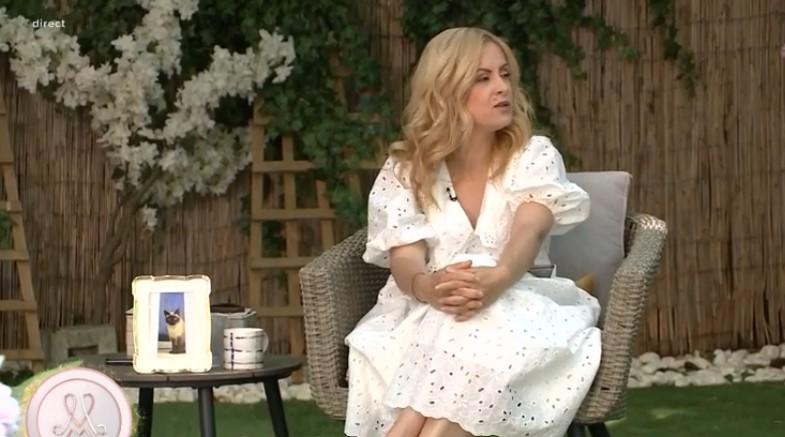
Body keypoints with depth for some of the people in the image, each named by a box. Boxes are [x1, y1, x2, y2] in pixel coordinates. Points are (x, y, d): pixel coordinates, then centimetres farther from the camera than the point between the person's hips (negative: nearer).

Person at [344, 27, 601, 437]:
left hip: (514, 305, 0)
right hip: (422, 315, 1)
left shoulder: (534, 157, 5)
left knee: (484, 331, -37)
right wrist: (428, 284, -35)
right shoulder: (405, 170, 6)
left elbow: (530, 230, -15)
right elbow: (405, 262, -7)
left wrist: (496, 279, -40)